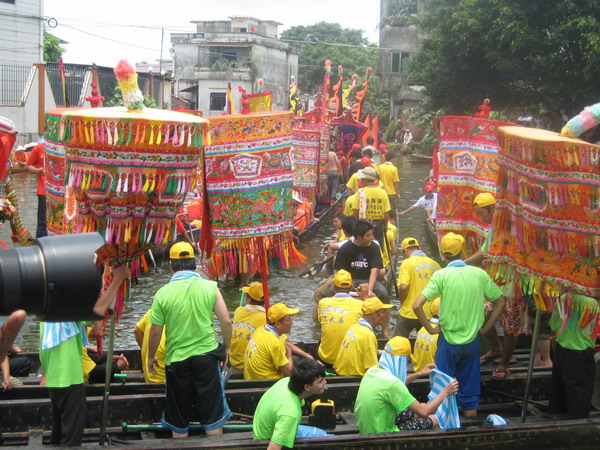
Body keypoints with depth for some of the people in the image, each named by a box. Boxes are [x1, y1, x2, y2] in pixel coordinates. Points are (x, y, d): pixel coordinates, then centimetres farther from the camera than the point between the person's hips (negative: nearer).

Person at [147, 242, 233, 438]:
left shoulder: (163, 293, -8)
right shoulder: (209, 287, -6)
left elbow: (155, 331, -4)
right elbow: (226, 322, -4)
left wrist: (151, 356, 13)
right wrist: (226, 347, 13)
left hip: (176, 359, 0)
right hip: (206, 355, 0)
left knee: (178, 421, 14)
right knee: (212, 413, 11)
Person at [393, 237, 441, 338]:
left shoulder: (407, 263, -9)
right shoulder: (435, 264, 4)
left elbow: (403, 287, -20)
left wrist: (402, 303, -2)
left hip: (409, 313, -4)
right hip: (429, 314, 4)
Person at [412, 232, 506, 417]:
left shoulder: (441, 275, -12)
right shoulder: (479, 273, -3)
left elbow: (417, 306, -19)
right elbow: (500, 303, 4)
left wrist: (431, 329, -7)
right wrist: (485, 328, 9)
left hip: (448, 339, -2)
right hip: (472, 339, 2)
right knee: (470, 376, 17)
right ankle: (470, 408, 24)